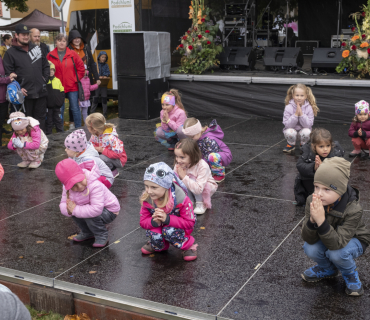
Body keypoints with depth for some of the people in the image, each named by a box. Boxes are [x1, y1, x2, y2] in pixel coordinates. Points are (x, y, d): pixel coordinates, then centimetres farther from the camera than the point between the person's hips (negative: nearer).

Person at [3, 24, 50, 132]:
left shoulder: (36, 48, 12)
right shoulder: (10, 53, -3)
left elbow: (46, 65, 20)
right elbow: (8, 73, -6)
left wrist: (45, 79, 8)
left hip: (41, 91, 5)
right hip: (25, 94, -4)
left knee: (41, 118, 12)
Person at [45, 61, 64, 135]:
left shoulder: (57, 80, 8)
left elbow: (62, 92, 10)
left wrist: (61, 101, 0)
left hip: (57, 106, 3)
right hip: (48, 106, -3)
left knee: (58, 120, 12)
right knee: (49, 121, 6)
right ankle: (48, 134, 15)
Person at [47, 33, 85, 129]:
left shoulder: (72, 54, 1)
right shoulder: (50, 55, 3)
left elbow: (81, 67, 5)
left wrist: (76, 79, 0)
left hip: (72, 86, -1)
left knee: (75, 108, 3)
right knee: (59, 110, 7)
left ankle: (78, 128, 12)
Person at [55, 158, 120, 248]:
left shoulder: (95, 186, -37)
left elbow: (96, 209, -44)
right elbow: (63, 203, -9)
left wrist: (75, 210, -39)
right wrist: (68, 209, -33)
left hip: (110, 211, -7)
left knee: (90, 215, -33)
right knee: (72, 211, -13)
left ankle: (102, 235, -4)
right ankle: (87, 232, 12)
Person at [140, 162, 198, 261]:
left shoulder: (181, 199, -28)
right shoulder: (146, 199, -18)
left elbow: (189, 223, -24)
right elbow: (143, 222, -9)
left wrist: (167, 219, -37)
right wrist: (154, 222, -35)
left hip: (179, 226, -3)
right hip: (160, 227, 3)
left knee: (169, 231, -35)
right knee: (153, 234, -30)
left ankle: (189, 245, -6)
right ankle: (159, 246, 7)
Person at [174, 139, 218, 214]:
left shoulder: (203, 166, -34)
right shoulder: (179, 165, -18)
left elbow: (198, 189, -41)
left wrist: (184, 177, -41)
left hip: (207, 187, -5)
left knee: (191, 179, -34)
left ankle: (200, 204, -14)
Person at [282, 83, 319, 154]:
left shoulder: (309, 108, -14)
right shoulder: (288, 108, -16)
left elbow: (308, 125, -18)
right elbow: (287, 125, -20)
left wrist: (301, 114, -30)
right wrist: (296, 114, -30)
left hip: (303, 129, 1)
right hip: (291, 128, -1)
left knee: (307, 132, -32)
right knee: (290, 132, -34)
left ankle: (303, 145, 2)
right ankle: (291, 145, 1)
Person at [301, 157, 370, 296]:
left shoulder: (353, 210, -35)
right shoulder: (313, 201, -24)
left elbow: (337, 244, -41)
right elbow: (308, 239, -25)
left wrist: (321, 221, -54)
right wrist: (312, 220, -46)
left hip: (353, 240, -4)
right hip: (326, 238, 4)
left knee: (336, 253, -33)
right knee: (310, 249, -25)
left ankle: (351, 275, 2)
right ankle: (328, 269, 10)